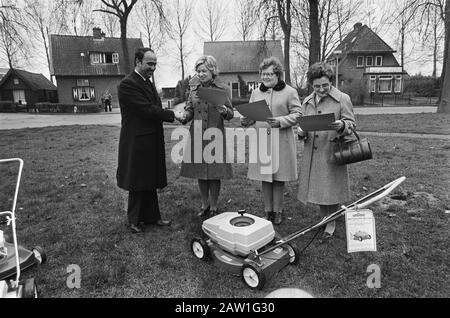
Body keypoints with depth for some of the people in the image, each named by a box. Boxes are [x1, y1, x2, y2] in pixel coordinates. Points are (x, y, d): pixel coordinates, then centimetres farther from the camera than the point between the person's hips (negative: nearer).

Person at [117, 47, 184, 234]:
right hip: (137, 143, -9)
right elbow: (147, 109, -21)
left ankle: (152, 217, 28)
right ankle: (134, 220, 22)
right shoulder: (128, 84, -14)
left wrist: (171, 115, -1)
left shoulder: (148, 83, 15)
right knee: (137, 183, 5)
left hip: (152, 142, 9)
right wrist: (172, 115, -15)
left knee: (150, 182, 16)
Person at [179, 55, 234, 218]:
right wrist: (183, 117, -15)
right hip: (197, 136, 4)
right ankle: (204, 204, 27)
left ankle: (213, 207, 19)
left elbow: (231, 114, 0)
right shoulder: (193, 90, 10)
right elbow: (189, 111, 7)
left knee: (214, 173, 2)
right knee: (200, 172, 10)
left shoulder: (223, 89, 0)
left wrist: (224, 110, -22)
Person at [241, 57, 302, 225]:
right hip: (260, 140, 3)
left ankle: (277, 211, 22)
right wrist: (246, 120, -8)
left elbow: (297, 114, -3)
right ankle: (268, 210, 23)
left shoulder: (289, 92, 0)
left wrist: (280, 121, -19)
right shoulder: (256, 93, 12)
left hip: (281, 142, -3)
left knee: (279, 177, 5)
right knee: (264, 176, 7)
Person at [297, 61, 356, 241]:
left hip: (332, 152, -4)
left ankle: (331, 224, 19)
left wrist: (341, 125, -24)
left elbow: (351, 124, -2)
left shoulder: (343, 99, 0)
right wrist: (301, 132, -6)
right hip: (312, 153, 5)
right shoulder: (307, 102, 13)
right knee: (317, 187, 12)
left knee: (331, 188, 1)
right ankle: (324, 219, 32)